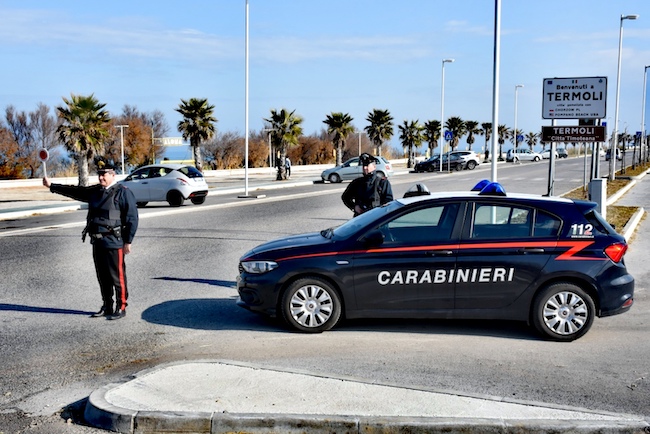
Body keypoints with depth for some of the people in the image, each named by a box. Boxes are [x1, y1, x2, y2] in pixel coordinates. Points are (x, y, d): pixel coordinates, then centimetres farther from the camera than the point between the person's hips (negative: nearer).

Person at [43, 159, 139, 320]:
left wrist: (128, 241, -13)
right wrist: (51, 186, 18)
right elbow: (75, 191, 21)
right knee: (102, 277, 14)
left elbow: (132, 219, -11)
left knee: (117, 277, -2)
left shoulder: (123, 193, -8)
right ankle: (107, 307, 24)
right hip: (97, 242, 8)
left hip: (114, 242, -8)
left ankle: (121, 308, 7)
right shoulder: (95, 191, 14)